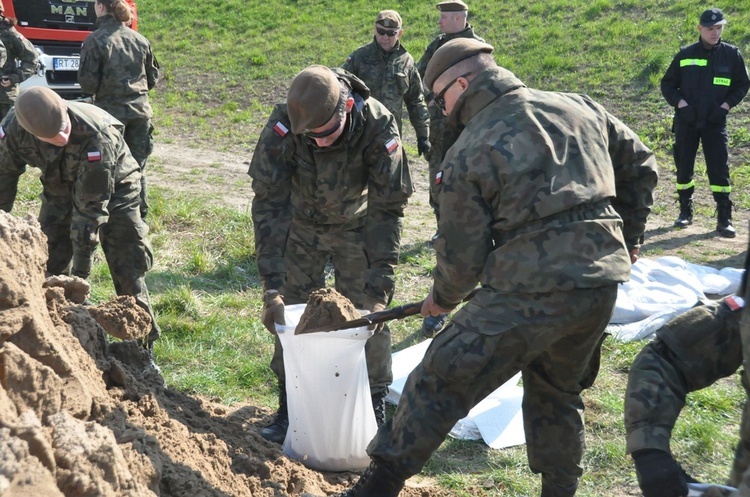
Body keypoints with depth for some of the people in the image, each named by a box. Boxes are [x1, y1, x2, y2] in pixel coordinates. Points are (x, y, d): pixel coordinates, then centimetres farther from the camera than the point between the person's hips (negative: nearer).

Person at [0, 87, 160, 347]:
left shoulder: (99, 135, -40)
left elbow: (91, 204, -34)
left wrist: (81, 264, -28)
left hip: (113, 187, -4)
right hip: (59, 188, 4)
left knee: (127, 267, -7)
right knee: (44, 263, 2)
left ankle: (141, 344, 5)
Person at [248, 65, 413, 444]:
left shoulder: (378, 127, -33)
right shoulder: (282, 126, -31)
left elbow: (388, 210, -28)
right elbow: (268, 203, -28)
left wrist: (378, 290, -32)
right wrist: (272, 287, -34)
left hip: (357, 227, -1)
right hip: (302, 224, 1)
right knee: (290, 311, 1)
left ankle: (375, 409, 10)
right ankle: (289, 408, 15)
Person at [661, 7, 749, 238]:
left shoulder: (731, 54, 1)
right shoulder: (686, 55, 2)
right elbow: (667, 84, 7)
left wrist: (726, 105, -6)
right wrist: (680, 103, -8)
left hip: (715, 122, -1)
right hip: (686, 122, 1)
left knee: (719, 169, -7)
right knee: (684, 167, 7)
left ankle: (724, 219, -3)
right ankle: (685, 212, 23)